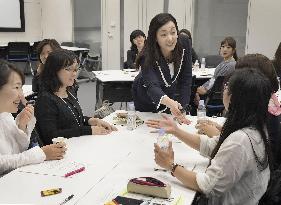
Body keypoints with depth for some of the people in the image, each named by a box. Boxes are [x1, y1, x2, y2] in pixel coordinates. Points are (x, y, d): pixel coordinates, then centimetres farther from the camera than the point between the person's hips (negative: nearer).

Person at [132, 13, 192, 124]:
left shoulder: (184, 44, -24)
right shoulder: (147, 56, -35)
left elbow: (186, 79, -17)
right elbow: (152, 86, -50)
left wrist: (181, 106, -23)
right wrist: (169, 102, -70)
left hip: (170, 94, 3)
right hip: (146, 99, -3)